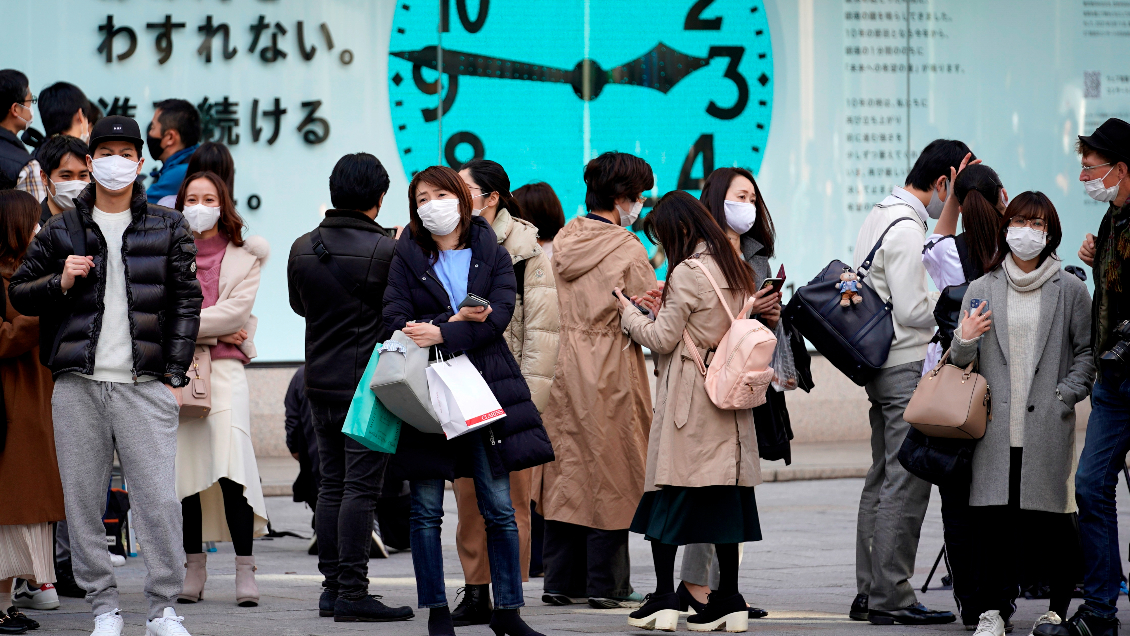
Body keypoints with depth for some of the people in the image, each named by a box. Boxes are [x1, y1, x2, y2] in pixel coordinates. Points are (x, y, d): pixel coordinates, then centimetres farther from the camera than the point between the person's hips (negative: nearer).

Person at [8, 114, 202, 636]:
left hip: (145, 385, -1)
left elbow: (186, 303, 9)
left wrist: (175, 377, 1)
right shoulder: (61, 231, 11)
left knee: (159, 499, -7)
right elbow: (19, 293, 15)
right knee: (83, 500, 1)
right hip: (78, 384, 1)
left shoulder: (168, 228, 10)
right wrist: (61, 282, -6)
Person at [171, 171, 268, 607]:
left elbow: (237, 310, -2)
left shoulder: (243, 256, 11)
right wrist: (214, 329, -6)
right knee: (186, 471, 0)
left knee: (231, 471, -14)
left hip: (225, 368, -2)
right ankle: (193, 568, 8)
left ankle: (244, 571, -11)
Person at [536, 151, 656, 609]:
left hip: (562, 373, 6)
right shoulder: (628, 252, -12)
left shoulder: (562, 242, 6)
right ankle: (606, 585, 4)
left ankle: (560, 580, 12)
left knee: (566, 472, 10)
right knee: (609, 478, 1)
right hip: (610, 378, -6)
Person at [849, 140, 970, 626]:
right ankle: (890, 598, -8)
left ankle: (869, 592, 17)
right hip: (909, 368, -11)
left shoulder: (880, 217, 15)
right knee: (906, 484, -8)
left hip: (880, 366, 11)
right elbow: (911, 311, -20)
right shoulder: (906, 229, -17)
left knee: (882, 481, 13)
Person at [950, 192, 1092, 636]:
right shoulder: (982, 290, 11)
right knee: (991, 515, -5)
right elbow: (963, 364, 15)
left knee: (1051, 519, -1)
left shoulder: (1070, 290, 6)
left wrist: (1066, 394, -5)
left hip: (1048, 427, -2)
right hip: (996, 425, 2)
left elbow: (1087, 352, 8)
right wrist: (964, 342, -7)